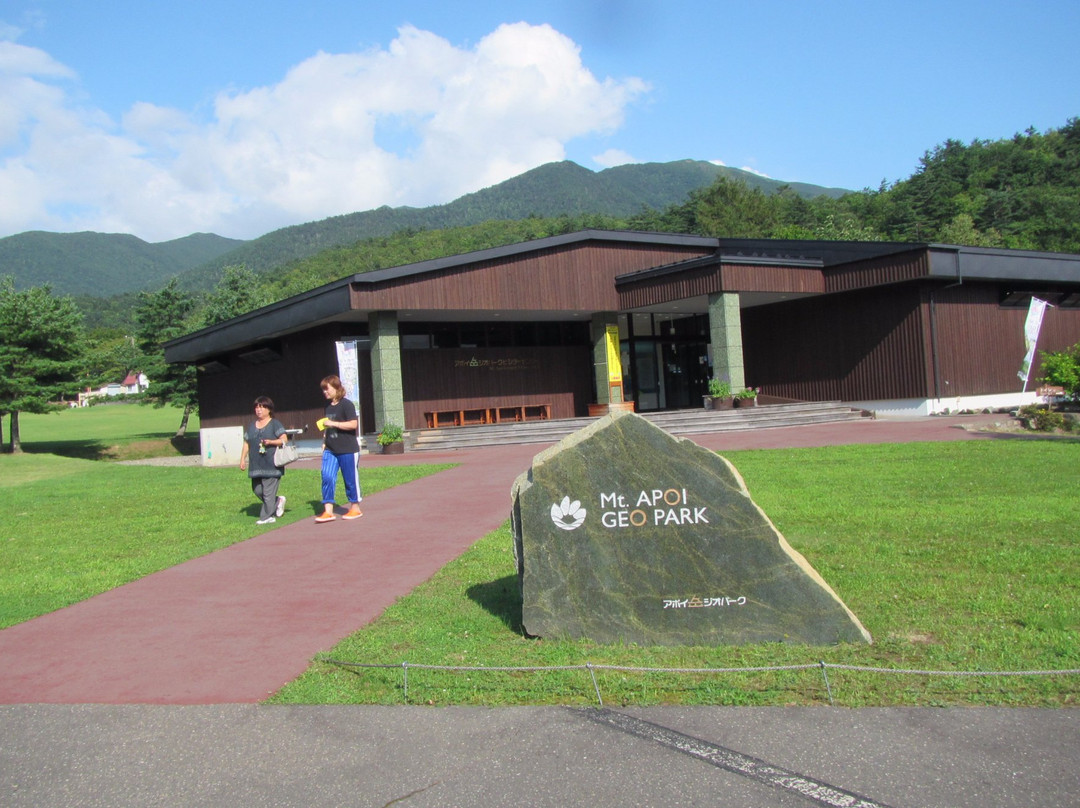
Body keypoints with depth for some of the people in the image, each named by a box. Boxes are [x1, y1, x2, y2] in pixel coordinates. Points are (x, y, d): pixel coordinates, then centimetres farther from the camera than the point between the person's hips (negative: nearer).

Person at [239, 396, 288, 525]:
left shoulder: (275, 424, 1)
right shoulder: (251, 426, 18)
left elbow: (284, 439, -7)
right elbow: (246, 443, 19)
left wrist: (270, 442, -21)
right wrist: (243, 459, 12)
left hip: (271, 465, -6)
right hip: (256, 465, 6)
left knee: (268, 492, -8)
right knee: (257, 490, 7)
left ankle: (267, 517, -2)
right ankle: (278, 502, 27)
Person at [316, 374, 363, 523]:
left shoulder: (346, 404, -10)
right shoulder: (328, 406, 13)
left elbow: (353, 424, -19)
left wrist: (333, 423, -21)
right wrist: (324, 442, 14)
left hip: (347, 449, -7)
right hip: (330, 450, 7)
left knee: (350, 479, 3)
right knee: (327, 477, -5)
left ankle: (355, 508, 18)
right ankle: (328, 511, -3)